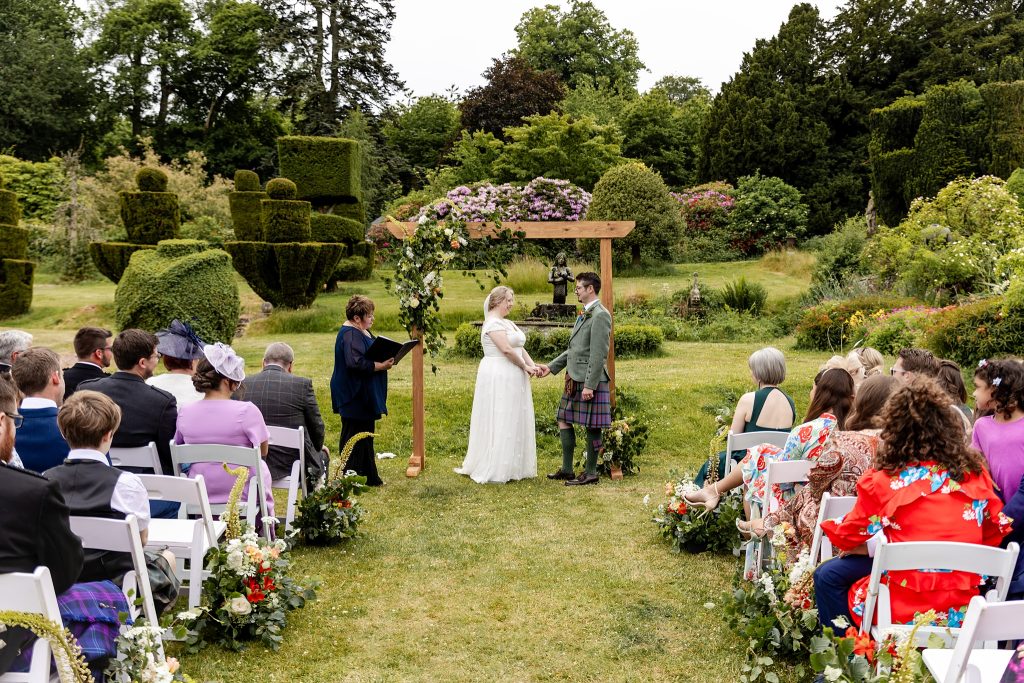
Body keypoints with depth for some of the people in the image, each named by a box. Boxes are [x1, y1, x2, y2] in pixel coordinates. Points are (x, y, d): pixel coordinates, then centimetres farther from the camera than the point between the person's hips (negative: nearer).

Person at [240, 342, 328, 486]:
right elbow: (316, 427, -1)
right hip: (294, 465, -3)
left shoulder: (241, 386, -2)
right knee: (322, 456, 28)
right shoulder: (302, 384, -10)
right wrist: (319, 448, 20)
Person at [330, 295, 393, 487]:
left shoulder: (362, 331, 12)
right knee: (354, 436, -4)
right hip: (355, 397, -11)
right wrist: (380, 366, -23)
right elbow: (356, 363, -31)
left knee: (366, 435, 16)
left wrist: (385, 360, 4)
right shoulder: (350, 335, -20)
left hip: (364, 397, 11)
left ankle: (369, 476, 24)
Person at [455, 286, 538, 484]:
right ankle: (494, 472, 3)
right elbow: (506, 349, -21)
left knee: (514, 422, 12)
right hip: (498, 378, -10)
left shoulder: (508, 323, 17)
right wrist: (525, 367, -11)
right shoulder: (493, 323, -13)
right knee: (499, 422, -4)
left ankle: (512, 467, 18)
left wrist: (532, 365, -4)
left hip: (512, 378, 10)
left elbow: (520, 348, 11)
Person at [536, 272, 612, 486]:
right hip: (574, 379, 10)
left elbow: (598, 354, -19)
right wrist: (551, 367, 19)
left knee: (591, 426, 0)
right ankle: (567, 469, 22)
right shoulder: (584, 314, 17)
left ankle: (591, 473, 10)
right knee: (564, 420, 13)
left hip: (589, 380, -10)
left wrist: (589, 385, -21)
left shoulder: (600, 315, -14)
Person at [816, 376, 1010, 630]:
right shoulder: (974, 471, 0)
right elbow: (994, 534, 11)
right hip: (963, 609, 5)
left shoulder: (883, 480, -10)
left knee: (828, 576, 16)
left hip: (906, 609, -5)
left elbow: (846, 537, 1)